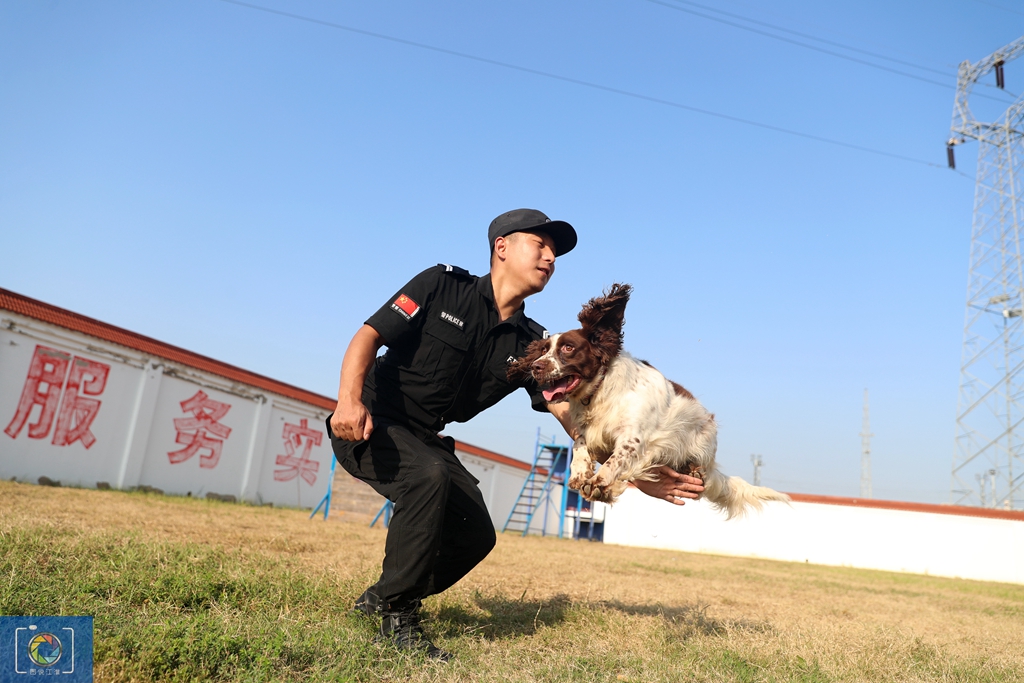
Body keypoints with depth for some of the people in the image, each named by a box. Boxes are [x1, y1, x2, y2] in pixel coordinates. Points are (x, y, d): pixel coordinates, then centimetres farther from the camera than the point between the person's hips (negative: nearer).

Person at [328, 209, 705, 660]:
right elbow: (368, 336, -16)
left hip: (425, 440, 7)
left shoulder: (531, 346, -1)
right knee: (430, 475, -33)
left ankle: (381, 597, 23)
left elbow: (574, 417, -9)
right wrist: (349, 399, -35)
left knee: (475, 536, -1)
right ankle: (396, 620, -16)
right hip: (369, 425, -6)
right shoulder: (443, 285, -12)